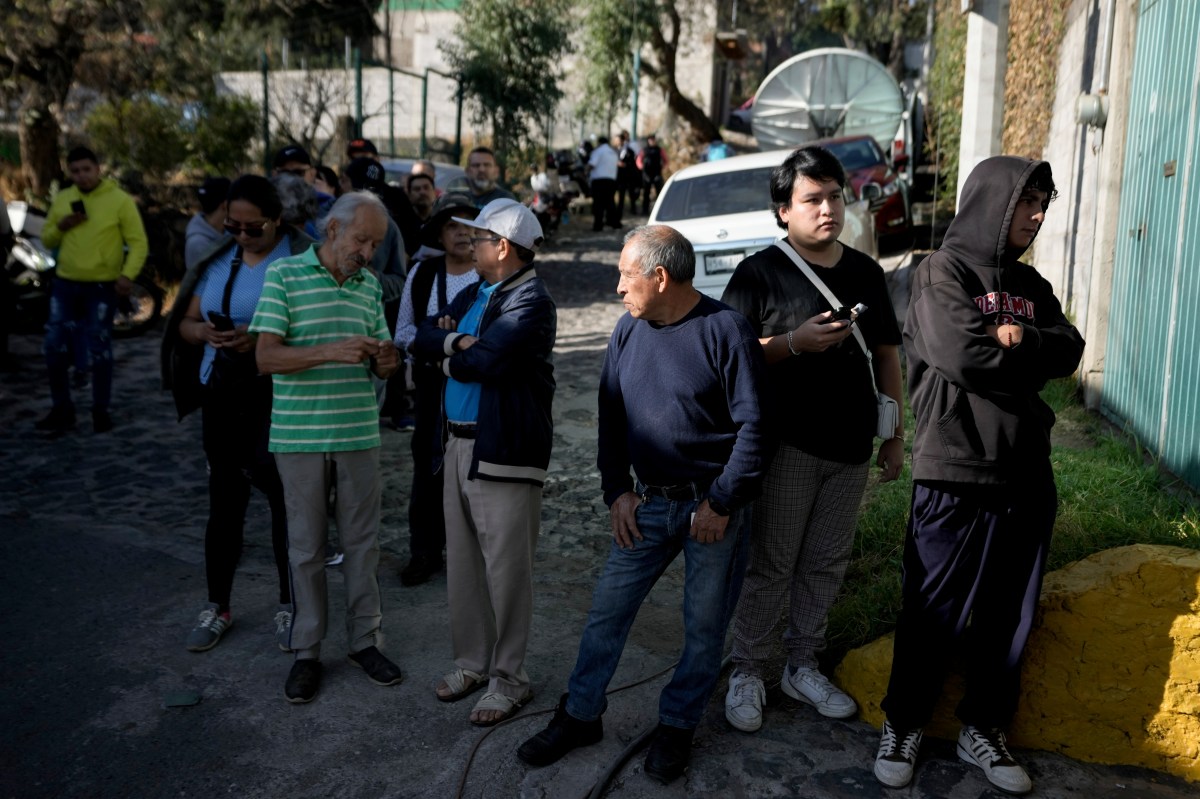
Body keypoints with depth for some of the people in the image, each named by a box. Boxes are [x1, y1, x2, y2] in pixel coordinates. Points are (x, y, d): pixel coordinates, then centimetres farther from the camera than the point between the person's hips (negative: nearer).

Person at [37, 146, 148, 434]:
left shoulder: (120, 200, -7)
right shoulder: (62, 200, 8)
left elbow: (139, 242, -8)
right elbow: (47, 241, 15)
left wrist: (128, 274, -22)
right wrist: (60, 226, -7)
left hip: (102, 287, -4)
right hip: (65, 284, 4)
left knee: (99, 350, 2)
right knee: (55, 348, 4)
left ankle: (101, 411, 16)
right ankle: (62, 409, 17)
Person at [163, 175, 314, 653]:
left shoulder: (300, 260, -7)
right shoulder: (218, 261, 11)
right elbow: (186, 323, 14)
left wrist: (261, 340, -25)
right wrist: (206, 333, -8)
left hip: (279, 399, -5)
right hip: (222, 397, 5)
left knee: (285, 500, 3)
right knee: (224, 499, 12)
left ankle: (290, 606, 19)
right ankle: (217, 606, 26)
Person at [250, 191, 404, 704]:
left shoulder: (370, 285, 9)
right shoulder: (285, 275, -5)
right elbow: (266, 357, -12)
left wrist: (386, 363, -9)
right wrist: (333, 352, -24)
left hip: (359, 433, 4)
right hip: (300, 435, -4)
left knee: (362, 541, 11)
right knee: (306, 546, 7)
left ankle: (365, 639, 25)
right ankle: (306, 651, 20)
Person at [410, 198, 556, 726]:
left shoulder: (531, 302, -12)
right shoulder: (473, 293, 16)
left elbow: (483, 360, -24)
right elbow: (421, 338, 7)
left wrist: (447, 352, -4)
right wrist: (457, 340, -13)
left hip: (504, 451, -8)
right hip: (458, 444, 9)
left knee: (505, 569, 1)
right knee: (462, 563, 15)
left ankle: (508, 678, 14)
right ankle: (472, 661, 30)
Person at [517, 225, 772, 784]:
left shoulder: (725, 330, -13)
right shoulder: (628, 330, 3)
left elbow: (752, 425, -13)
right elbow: (610, 417, 9)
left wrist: (721, 503, -13)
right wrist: (616, 492, 2)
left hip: (714, 506, -4)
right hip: (648, 503, 5)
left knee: (705, 626, 7)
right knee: (606, 610, 6)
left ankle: (677, 726, 26)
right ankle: (580, 716, 22)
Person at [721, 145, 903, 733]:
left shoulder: (865, 272, 10)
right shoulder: (761, 271, -5)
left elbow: (886, 355, 15)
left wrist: (895, 435, 11)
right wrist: (795, 342, -21)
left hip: (850, 446, 5)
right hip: (787, 443, -5)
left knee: (826, 564, 14)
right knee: (770, 565, 1)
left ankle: (803, 667, 29)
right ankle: (747, 672, 17)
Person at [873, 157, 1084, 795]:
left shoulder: (1029, 285, 15)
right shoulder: (943, 272, -6)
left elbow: (1071, 350, 2)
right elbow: (963, 355, -20)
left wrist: (1017, 339, -16)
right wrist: (1034, 357, -4)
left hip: (1027, 475, 7)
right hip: (955, 472, -6)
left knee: (1011, 615, 13)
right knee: (935, 612, 4)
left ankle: (983, 728, 30)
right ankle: (904, 724, 22)